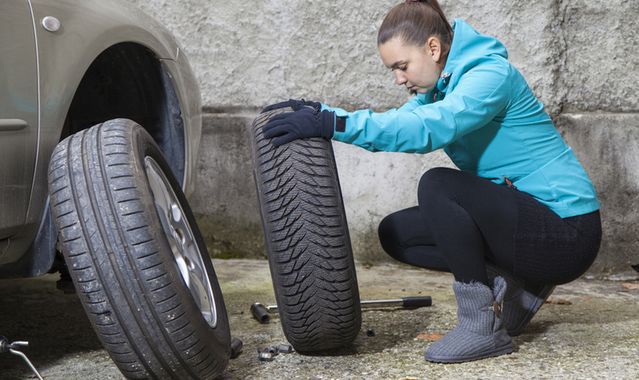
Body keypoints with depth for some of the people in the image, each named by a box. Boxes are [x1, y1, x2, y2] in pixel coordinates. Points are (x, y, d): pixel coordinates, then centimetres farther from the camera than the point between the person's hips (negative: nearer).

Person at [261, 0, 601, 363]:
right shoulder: (442, 85, 9)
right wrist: (324, 114, -13)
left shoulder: (491, 73, -19)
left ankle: (484, 326, -19)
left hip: (566, 229, -9)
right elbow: (399, 121, 0)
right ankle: (512, 285, 2)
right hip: (519, 215, 9)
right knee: (395, 232, 4)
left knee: (437, 185, -29)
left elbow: (429, 128, -35)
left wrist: (337, 124, -40)